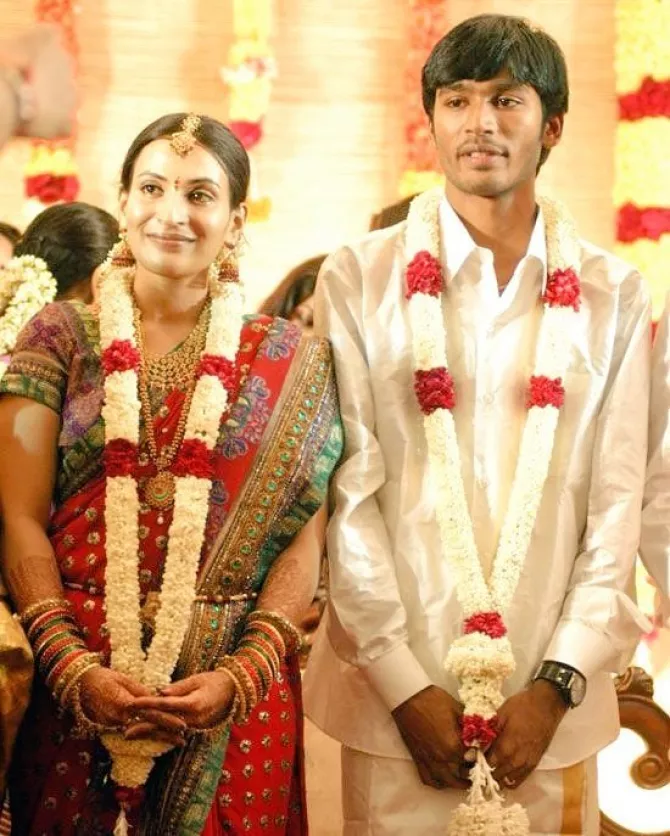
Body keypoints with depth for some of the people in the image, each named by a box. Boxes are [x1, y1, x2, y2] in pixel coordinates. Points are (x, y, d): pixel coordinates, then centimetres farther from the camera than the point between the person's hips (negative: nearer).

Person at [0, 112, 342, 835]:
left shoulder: (288, 362, 3)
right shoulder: (60, 337, 3)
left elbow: (303, 537, -1)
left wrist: (241, 675, -14)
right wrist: (73, 667, -14)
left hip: (237, 697, 0)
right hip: (74, 693, 0)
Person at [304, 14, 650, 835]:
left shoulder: (611, 295, 4)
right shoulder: (359, 279, -1)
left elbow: (618, 506, 3)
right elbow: (348, 492, -3)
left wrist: (559, 685, -6)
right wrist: (406, 686, -8)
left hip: (551, 704, 1)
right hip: (394, 701, -1)